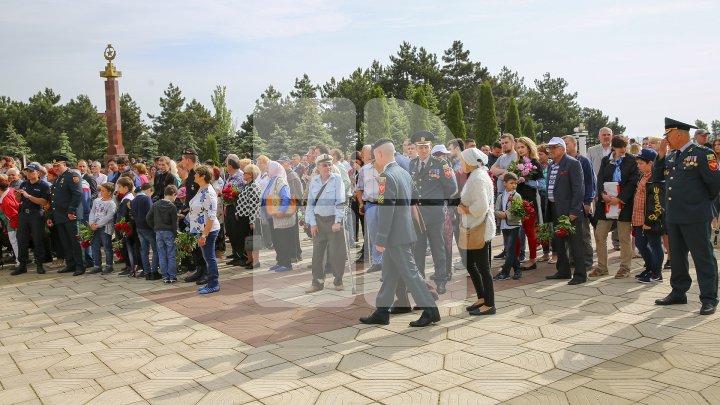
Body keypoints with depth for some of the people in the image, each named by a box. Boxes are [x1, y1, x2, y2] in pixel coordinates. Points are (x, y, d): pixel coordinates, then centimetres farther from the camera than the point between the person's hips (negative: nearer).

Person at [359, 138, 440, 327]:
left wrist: (381, 239, -18)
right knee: (389, 274, 14)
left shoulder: (387, 176, -18)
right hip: (402, 232, 10)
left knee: (409, 273, -2)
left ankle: (430, 310, 5)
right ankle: (382, 312, 21)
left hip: (396, 235, -10)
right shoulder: (405, 173, 11)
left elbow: (386, 209, -22)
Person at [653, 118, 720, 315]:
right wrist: (661, 154, 1)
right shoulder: (670, 157, 12)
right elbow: (657, 177, 9)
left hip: (695, 216, -7)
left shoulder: (702, 153, -10)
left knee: (703, 257, 0)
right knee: (677, 256, 15)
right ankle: (678, 292, 26)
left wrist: (704, 201, 4)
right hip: (673, 215, 8)